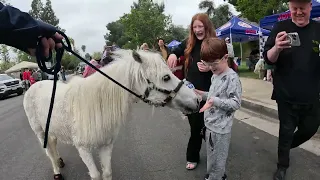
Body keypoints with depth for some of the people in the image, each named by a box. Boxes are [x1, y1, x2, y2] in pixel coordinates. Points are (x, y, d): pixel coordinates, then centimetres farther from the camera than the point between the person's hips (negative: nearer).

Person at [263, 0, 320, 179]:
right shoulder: (281, 28, -5)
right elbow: (268, 59, -11)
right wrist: (277, 48, -34)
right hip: (286, 95, -3)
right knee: (286, 130, 7)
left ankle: (287, 146, 45)